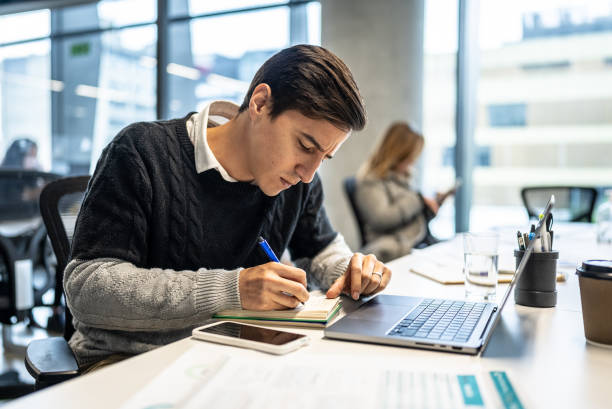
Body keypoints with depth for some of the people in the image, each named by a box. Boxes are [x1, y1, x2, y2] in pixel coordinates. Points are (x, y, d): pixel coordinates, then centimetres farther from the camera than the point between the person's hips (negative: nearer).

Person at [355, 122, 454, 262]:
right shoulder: (371, 182, -4)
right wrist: (419, 200, -12)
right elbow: (380, 218, -20)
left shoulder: (402, 178, 21)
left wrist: (434, 203, 11)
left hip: (421, 244, 8)